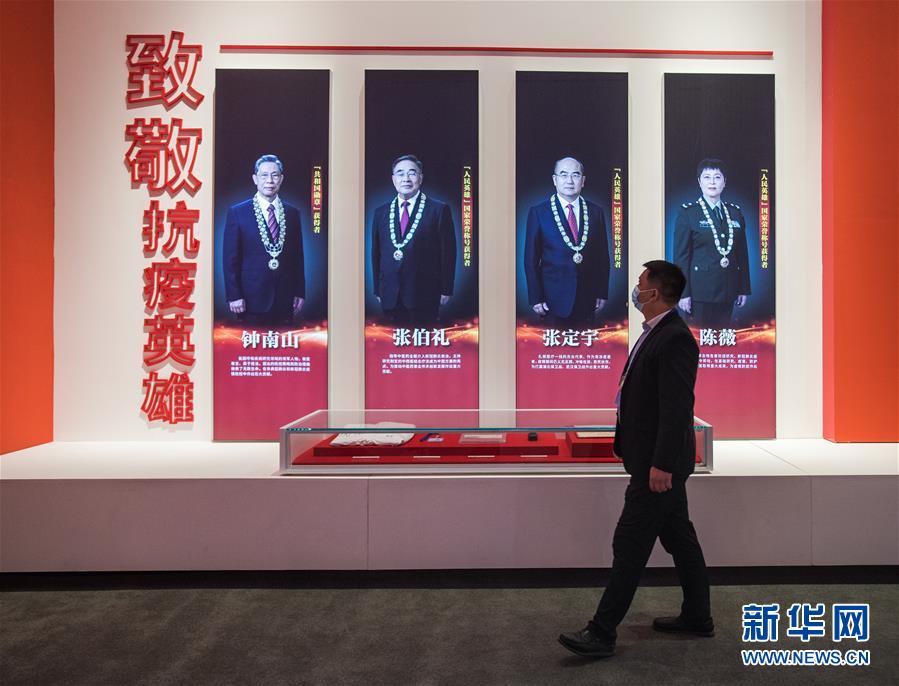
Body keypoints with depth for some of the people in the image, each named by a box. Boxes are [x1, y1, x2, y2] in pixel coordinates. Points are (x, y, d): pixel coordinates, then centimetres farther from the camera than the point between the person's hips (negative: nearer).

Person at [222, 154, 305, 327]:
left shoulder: (292, 213, 9)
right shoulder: (237, 212, 0)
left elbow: (297, 256, 11)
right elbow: (230, 259, -1)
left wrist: (300, 293, 6)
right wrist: (234, 296, -7)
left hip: (285, 300, 3)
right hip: (253, 299, -2)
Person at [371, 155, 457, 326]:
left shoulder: (439, 210, -1)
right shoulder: (381, 213, 11)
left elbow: (448, 252, -2)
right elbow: (376, 253, 14)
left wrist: (445, 290, -4)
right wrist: (378, 290, 11)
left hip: (424, 297, -3)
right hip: (390, 297, 3)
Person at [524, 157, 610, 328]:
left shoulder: (596, 212, 7)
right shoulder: (538, 212, -1)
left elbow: (602, 256, 10)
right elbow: (531, 259, -2)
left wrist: (602, 293, 5)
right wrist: (535, 298, -6)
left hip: (587, 300, 3)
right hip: (554, 299, -2)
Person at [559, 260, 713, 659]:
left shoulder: (675, 338, -19)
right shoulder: (656, 334, 13)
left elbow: (677, 407, -24)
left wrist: (662, 464, -25)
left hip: (659, 463, -10)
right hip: (655, 459, 10)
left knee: (630, 544, -5)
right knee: (679, 538, 17)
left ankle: (602, 633, 2)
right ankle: (697, 618, 30)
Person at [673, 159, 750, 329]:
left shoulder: (735, 212, 11)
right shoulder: (687, 212, -1)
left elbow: (742, 253, 13)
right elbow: (681, 255, -5)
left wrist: (744, 289, 9)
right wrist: (683, 293, -11)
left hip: (728, 289, 4)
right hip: (700, 290, -4)